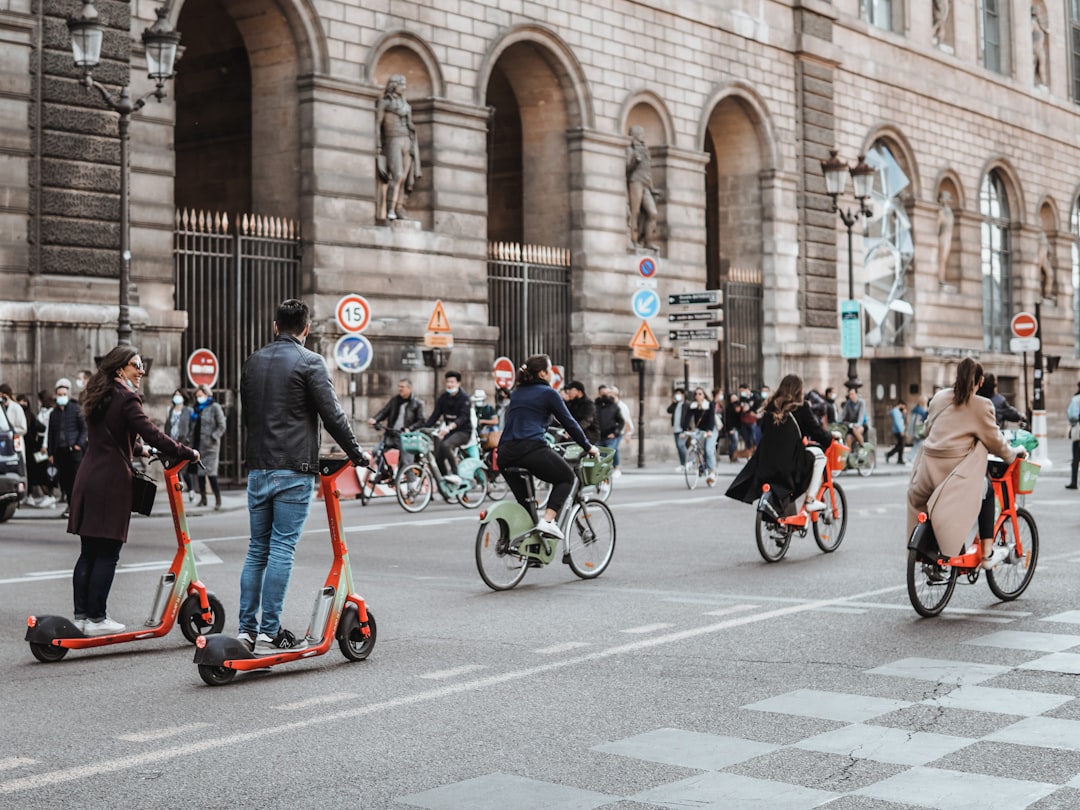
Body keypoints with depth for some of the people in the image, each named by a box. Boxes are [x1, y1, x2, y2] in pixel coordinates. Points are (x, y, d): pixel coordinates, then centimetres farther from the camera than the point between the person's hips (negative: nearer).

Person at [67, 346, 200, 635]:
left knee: (89, 553, 12)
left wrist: (140, 450, 30)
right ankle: (97, 619, 0)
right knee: (107, 554, -3)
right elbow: (151, 432, -19)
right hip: (111, 483, -9)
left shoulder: (99, 397, 16)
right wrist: (187, 453, -14)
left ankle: (81, 615, 15)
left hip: (87, 480, 9)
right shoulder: (126, 398, -11)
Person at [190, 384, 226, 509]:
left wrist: (213, 437, -15)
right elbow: (193, 427, 20)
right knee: (200, 473, 9)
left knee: (211, 473, -12)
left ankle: (218, 500, -8)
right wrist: (192, 440, 8)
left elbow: (221, 426, -6)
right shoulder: (196, 408, 16)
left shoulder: (214, 407, -3)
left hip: (210, 446, -7)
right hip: (198, 445, 7)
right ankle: (203, 498, 18)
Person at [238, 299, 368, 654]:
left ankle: (247, 629, 13)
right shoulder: (309, 362, -7)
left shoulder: (253, 362, 13)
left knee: (257, 550, 12)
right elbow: (333, 416, -9)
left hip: (257, 468, 6)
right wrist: (357, 455, 1)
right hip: (294, 471, -6)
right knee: (282, 550, -4)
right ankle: (269, 634, -3)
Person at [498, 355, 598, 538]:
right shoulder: (548, 393, 5)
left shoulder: (517, 393, 24)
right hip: (532, 450, -6)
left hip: (506, 453, 6)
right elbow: (569, 422, 7)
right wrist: (588, 447, 17)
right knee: (566, 478, 14)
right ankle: (547, 521, -4)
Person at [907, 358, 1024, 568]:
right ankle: (987, 553, 16)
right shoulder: (981, 405, -4)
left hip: (928, 470, 5)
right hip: (956, 471, -5)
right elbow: (994, 441, 2)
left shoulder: (940, 397, 11)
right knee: (987, 489, 22)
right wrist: (1012, 452, 22)